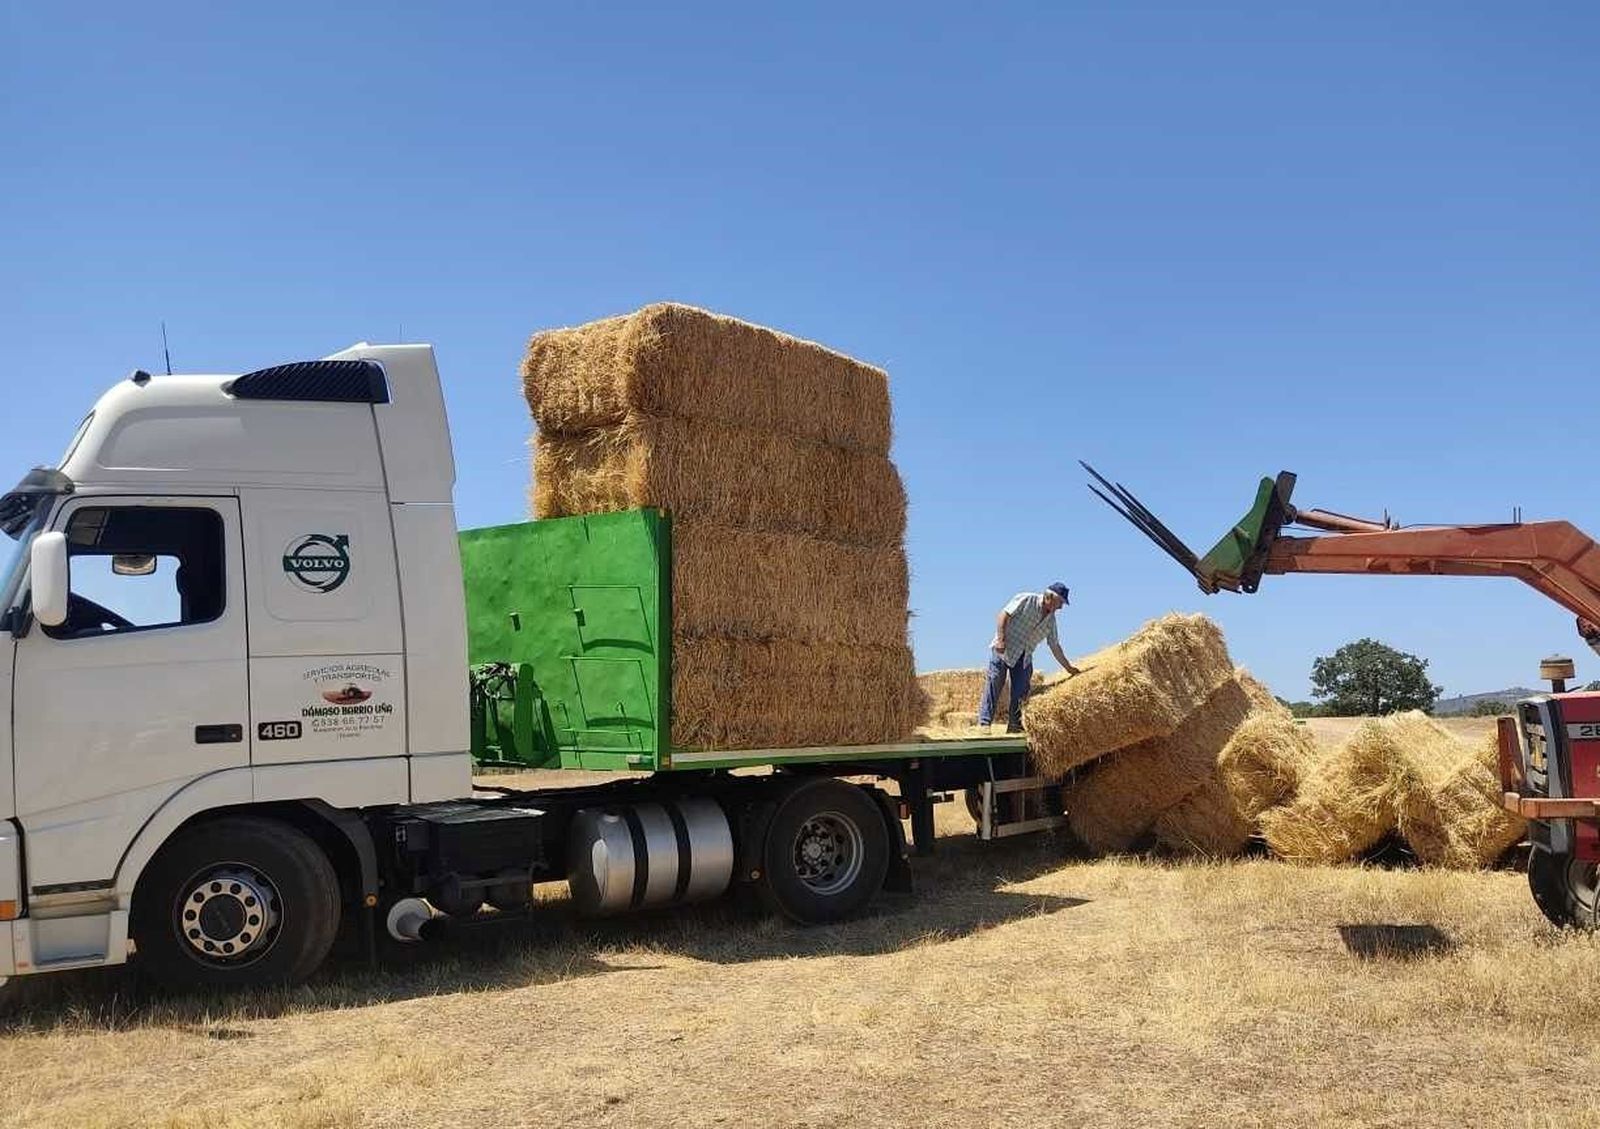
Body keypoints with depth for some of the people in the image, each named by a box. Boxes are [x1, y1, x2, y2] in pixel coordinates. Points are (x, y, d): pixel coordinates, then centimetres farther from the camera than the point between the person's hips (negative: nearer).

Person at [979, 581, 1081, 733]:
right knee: (994, 684, -10)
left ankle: (1015, 726, 7)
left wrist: (1068, 667, 19)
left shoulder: (1051, 620, 12)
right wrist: (1000, 639, -21)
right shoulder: (1026, 600, -6)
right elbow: (1004, 614, -11)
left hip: (1024, 657, 7)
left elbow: (1055, 646, 18)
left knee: (1021, 691, 0)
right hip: (1004, 650, -6)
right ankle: (984, 722, -11)